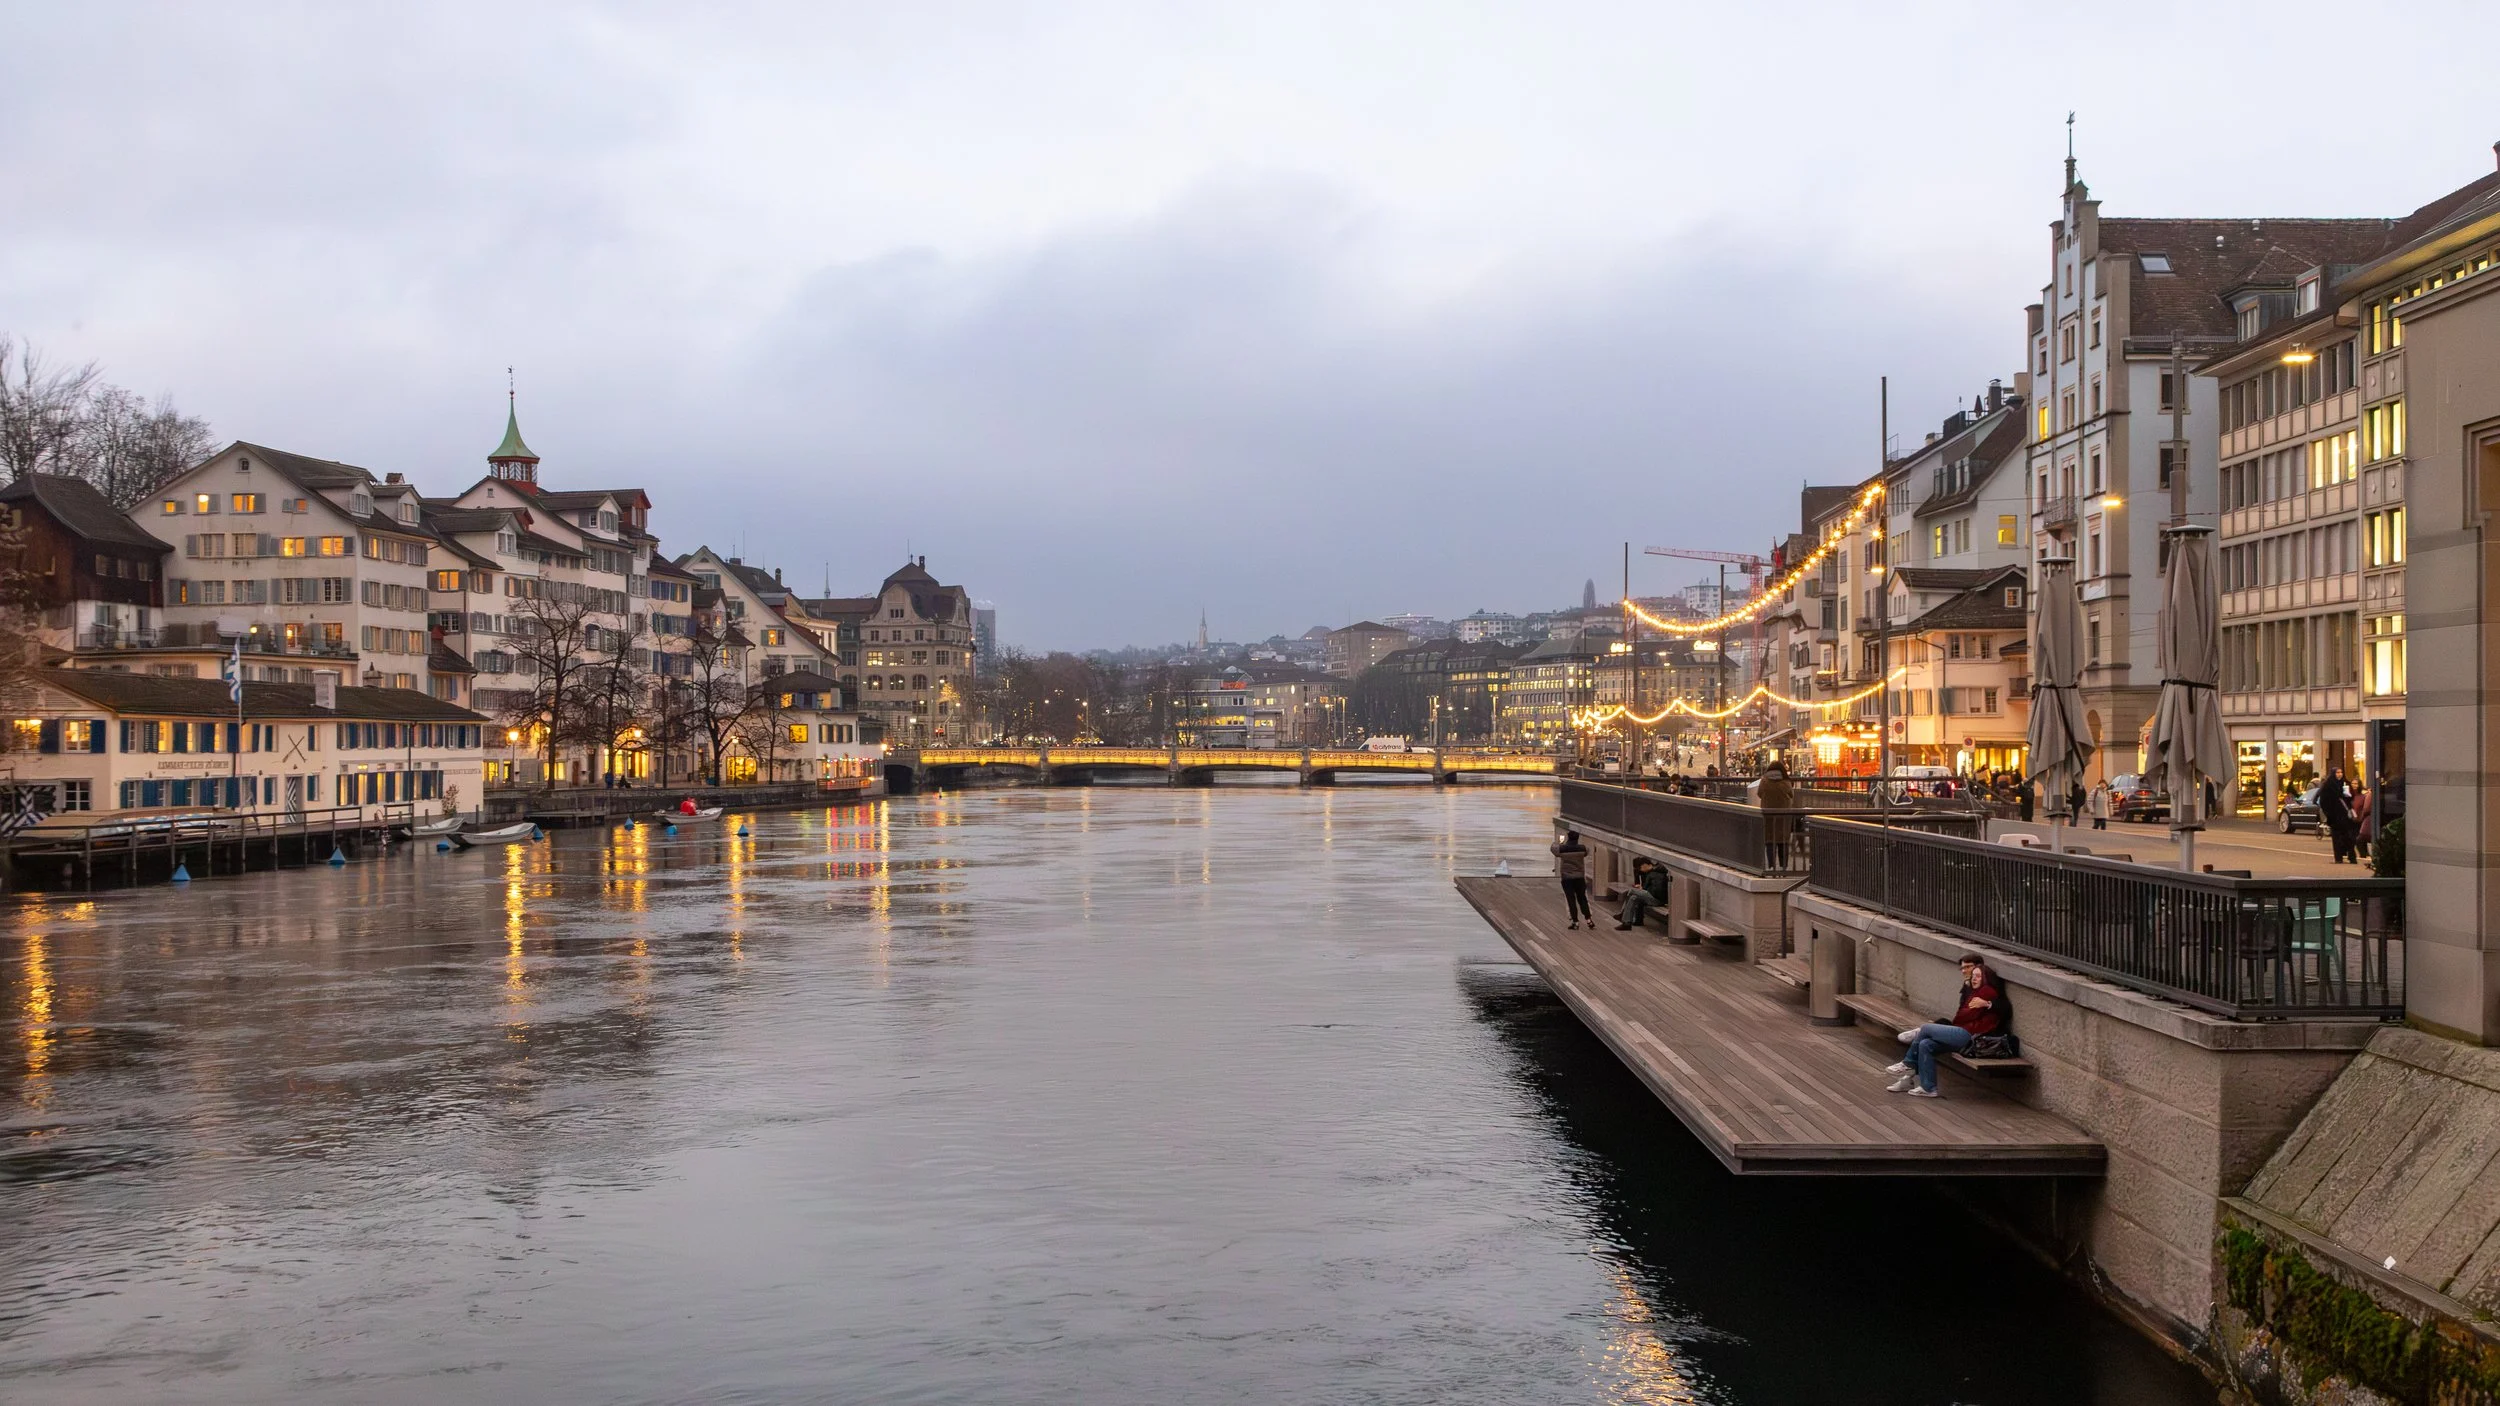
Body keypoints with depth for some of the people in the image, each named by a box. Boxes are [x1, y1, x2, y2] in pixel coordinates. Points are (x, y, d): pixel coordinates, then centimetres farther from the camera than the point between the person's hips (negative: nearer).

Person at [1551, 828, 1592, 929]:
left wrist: (1559, 842, 31)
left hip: (1567, 878, -2)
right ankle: (1588, 920, 8)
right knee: (1582, 899, 12)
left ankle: (1576, 922, 2)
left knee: (1571, 900, 3)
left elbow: (1553, 847, 10)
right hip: (1580, 878, 2)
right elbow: (1587, 851, 17)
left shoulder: (1562, 849, -11)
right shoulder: (1582, 848, -7)